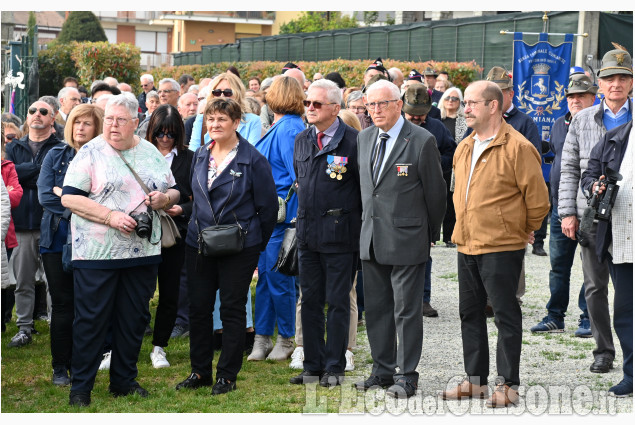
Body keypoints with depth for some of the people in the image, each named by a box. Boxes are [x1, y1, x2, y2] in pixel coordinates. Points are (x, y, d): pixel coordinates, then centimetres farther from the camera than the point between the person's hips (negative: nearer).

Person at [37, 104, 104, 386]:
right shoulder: (56, 156, 7)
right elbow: (44, 195, -4)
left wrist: (65, 195, -13)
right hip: (57, 238, 1)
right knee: (62, 303, 3)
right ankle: (60, 367, 10)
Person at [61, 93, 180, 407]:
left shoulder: (151, 153, 11)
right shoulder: (90, 153, -3)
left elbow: (174, 192, 18)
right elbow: (69, 197, -10)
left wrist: (165, 198, -7)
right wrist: (111, 216, -19)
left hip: (143, 251, 5)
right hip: (97, 253, -4)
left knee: (134, 319, 10)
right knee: (91, 319, -1)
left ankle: (124, 380, 23)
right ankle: (80, 386, 7)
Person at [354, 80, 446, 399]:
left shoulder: (422, 141, -10)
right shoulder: (364, 138, 9)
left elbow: (436, 192, -4)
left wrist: (428, 234, 4)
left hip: (407, 240, -6)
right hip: (371, 239, 6)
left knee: (407, 310, 0)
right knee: (375, 308, 12)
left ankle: (407, 376, 7)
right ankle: (383, 370, 23)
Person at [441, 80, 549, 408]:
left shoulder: (517, 148, -13)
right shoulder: (464, 149, 12)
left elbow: (537, 197, -9)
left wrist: (525, 231, 2)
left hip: (502, 248, -8)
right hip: (466, 246, 8)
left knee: (505, 315, -1)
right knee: (470, 313, 13)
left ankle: (508, 385, 7)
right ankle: (475, 380, 23)